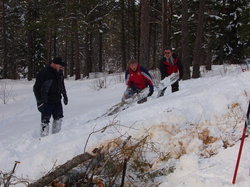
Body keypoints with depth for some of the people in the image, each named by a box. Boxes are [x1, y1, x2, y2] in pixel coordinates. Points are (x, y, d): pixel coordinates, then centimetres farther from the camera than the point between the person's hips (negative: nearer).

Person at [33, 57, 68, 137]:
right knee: (45, 121, -5)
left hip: (57, 100, 8)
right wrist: (39, 102, -17)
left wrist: (65, 96, 25)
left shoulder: (59, 72, 5)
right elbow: (36, 88, -15)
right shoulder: (44, 73, -18)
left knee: (59, 118, 14)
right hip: (47, 102, -7)